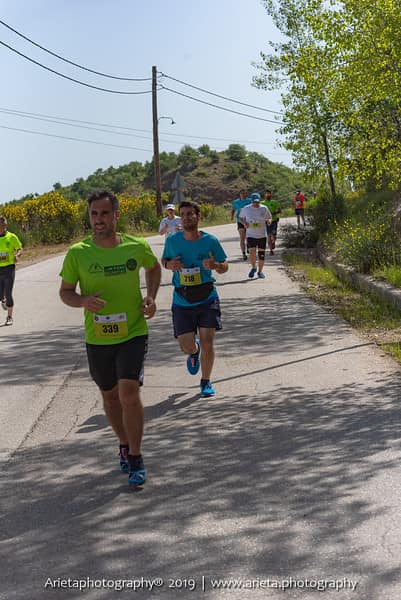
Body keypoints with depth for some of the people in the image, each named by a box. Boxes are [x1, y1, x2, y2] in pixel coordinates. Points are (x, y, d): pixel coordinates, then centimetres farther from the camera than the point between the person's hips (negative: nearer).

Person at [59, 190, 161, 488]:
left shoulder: (137, 247, -8)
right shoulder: (77, 253, -10)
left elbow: (154, 267, 15)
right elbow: (65, 292, 1)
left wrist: (151, 296, -2)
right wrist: (83, 301, -21)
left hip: (133, 333, -2)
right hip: (97, 339, 2)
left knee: (129, 392, -16)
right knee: (110, 396, 16)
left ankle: (135, 458, 1)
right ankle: (125, 445, 42)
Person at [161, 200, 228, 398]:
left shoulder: (210, 241, -5)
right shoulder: (172, 241, -2)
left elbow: (224, 266, 4)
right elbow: (163, 260, 14)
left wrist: (214, 265, -20)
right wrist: (169, 264, -10)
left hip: (207, 299, -1)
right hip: (182, 302, 1)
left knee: (207, 342, -6)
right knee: (186, 346, -2)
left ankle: (206, 382, 16)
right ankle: (194, 351, 38)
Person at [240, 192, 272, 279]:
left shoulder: (264, 209, 0)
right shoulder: (246, 209, 0)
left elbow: (269, 218, 11)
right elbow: (241, 217, 13)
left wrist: (269, 221, -14)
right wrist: (244, 223, -9)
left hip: (262, 235, 1)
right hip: (250, 235, -1)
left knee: (261, 254, 4)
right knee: (252, 252, -15)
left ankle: (260, 271, 20)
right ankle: (253, 268, 12)